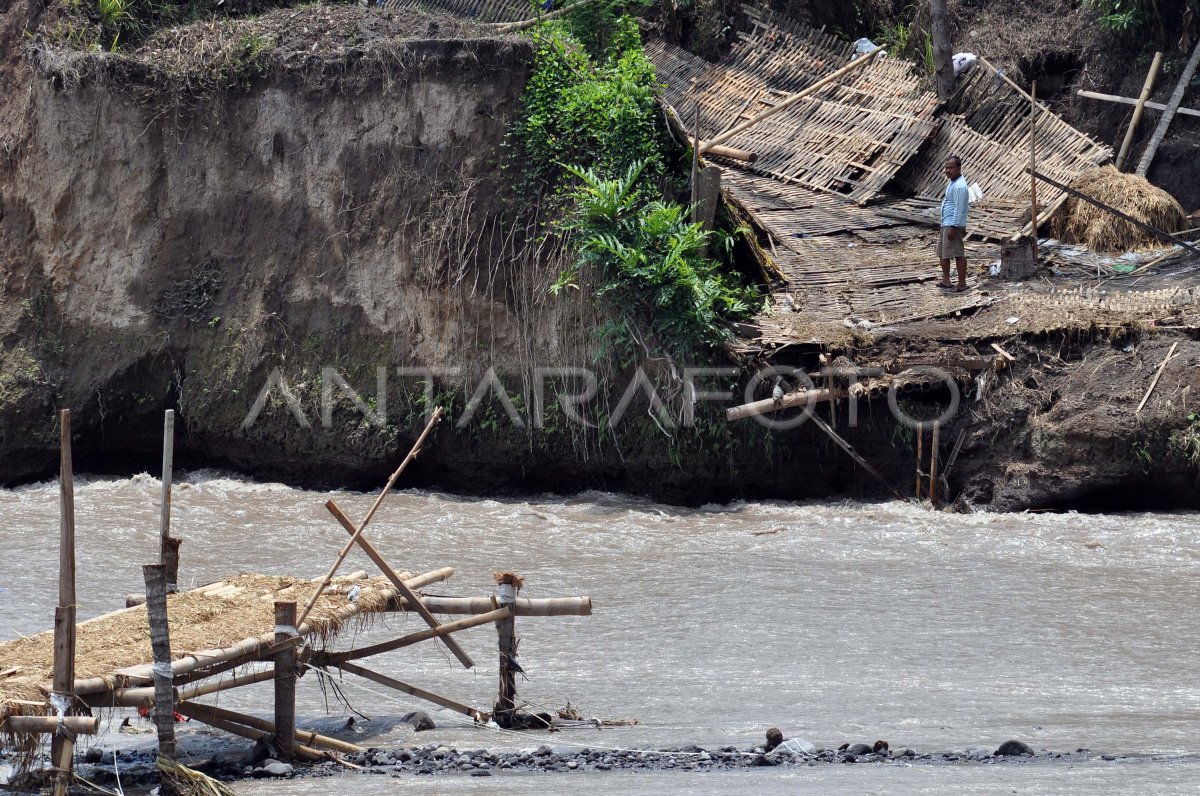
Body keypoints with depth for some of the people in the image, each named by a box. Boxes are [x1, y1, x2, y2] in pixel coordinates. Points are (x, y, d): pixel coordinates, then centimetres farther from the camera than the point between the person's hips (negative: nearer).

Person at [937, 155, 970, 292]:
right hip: (946, 224, 11)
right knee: (943, 253, 17)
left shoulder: (959, 187, -20)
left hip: (953, 225, -11)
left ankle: (962, 284, 0)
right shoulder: (953, 183, 14)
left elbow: (959, 209, -23)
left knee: (958, 254, -5)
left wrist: (953, 227, -24)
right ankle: (946, 281, 27)